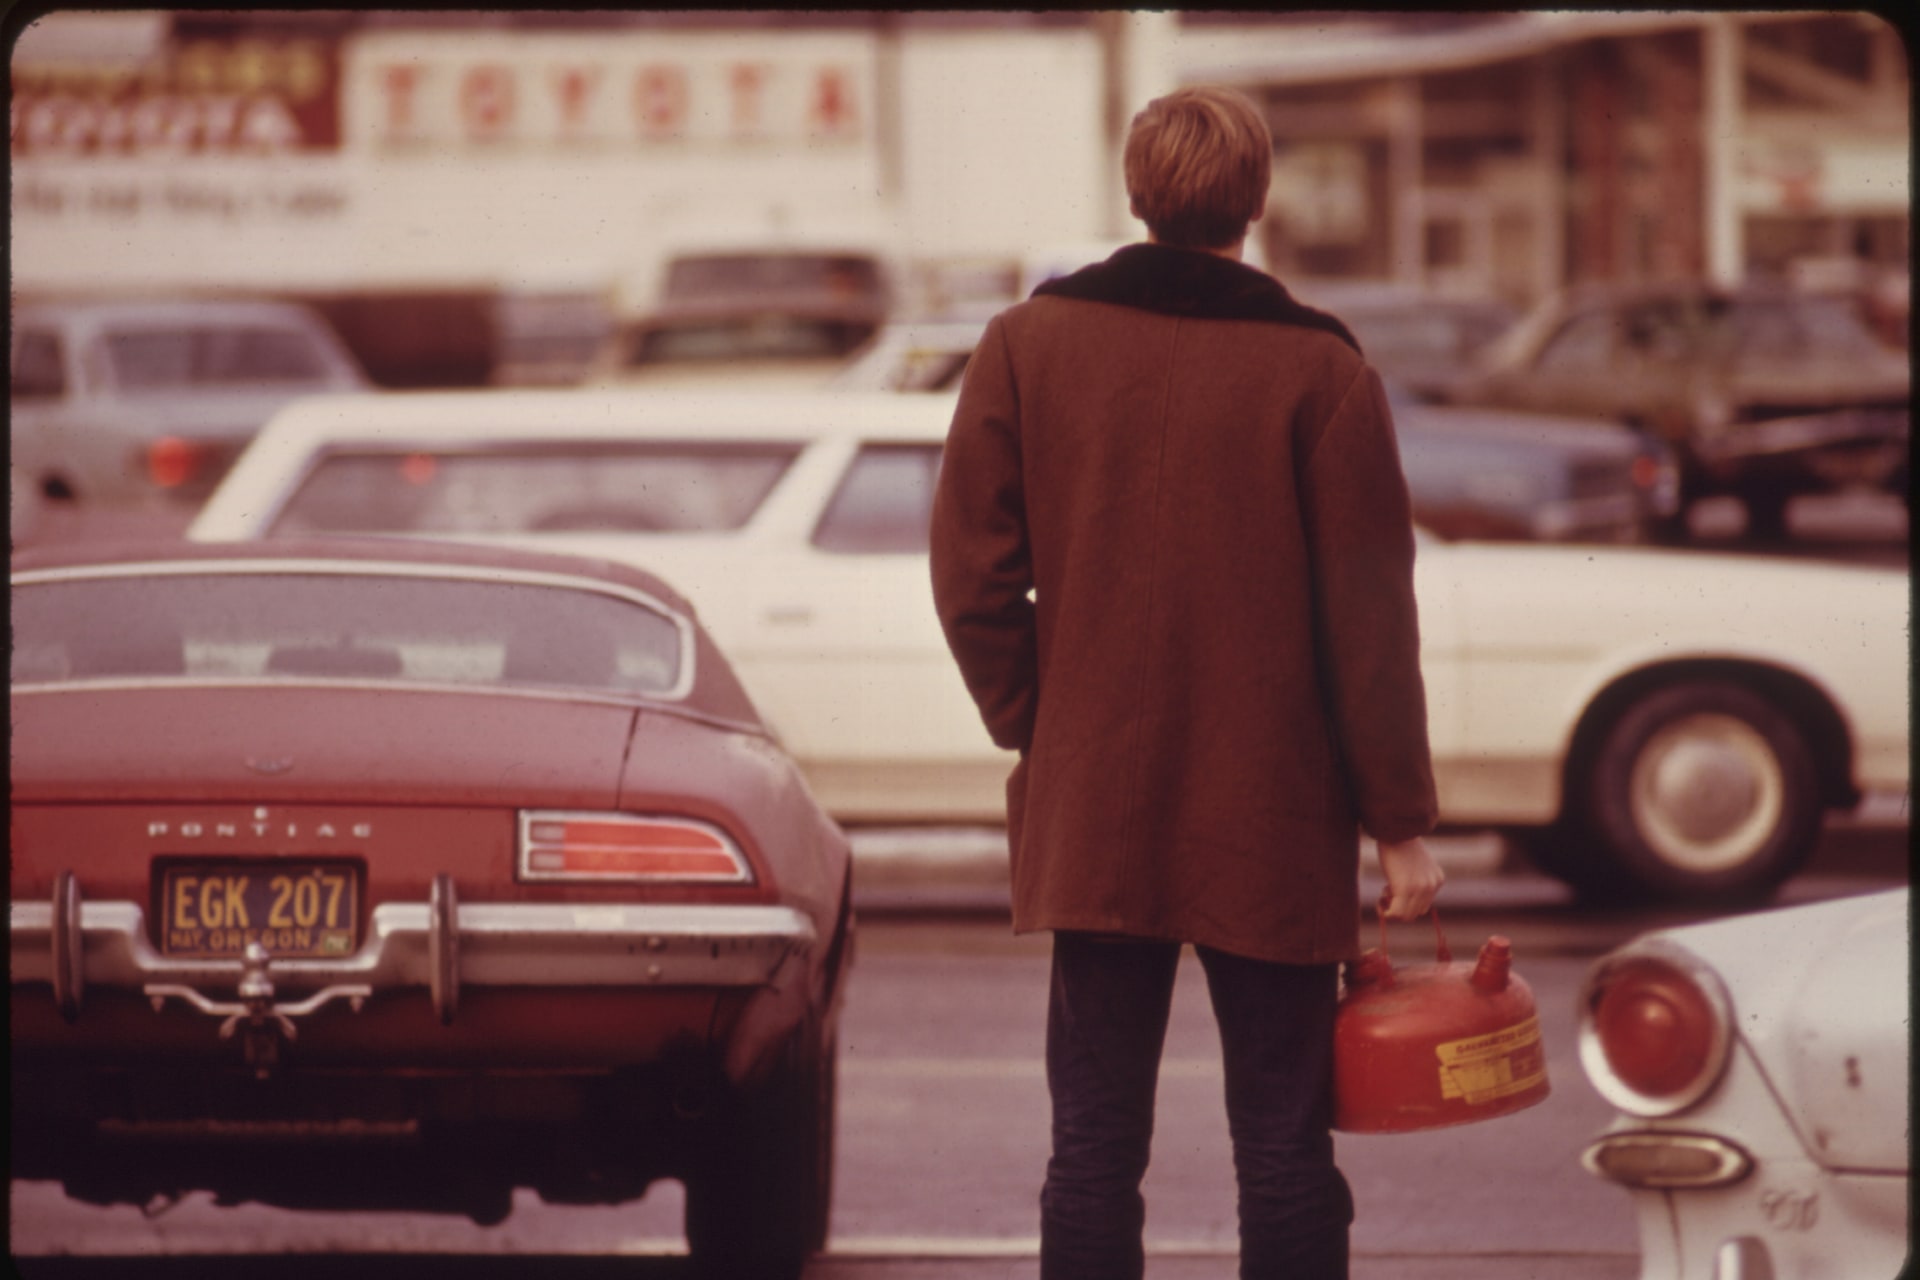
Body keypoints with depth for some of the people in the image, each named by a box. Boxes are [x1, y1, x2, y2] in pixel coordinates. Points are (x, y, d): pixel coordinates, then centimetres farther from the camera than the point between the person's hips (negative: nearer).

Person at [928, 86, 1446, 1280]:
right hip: (1274, 823, -2)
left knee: (1094, 1147, 6)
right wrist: (1402, 819, -1)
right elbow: (1370, 614, -6)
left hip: (1091, 819, 2)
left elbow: (975, 576, 0)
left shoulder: (1026, 345, 1)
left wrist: (1035, 729, 11)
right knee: (1284, 1149, 4)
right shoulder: (1318, 370, -6)